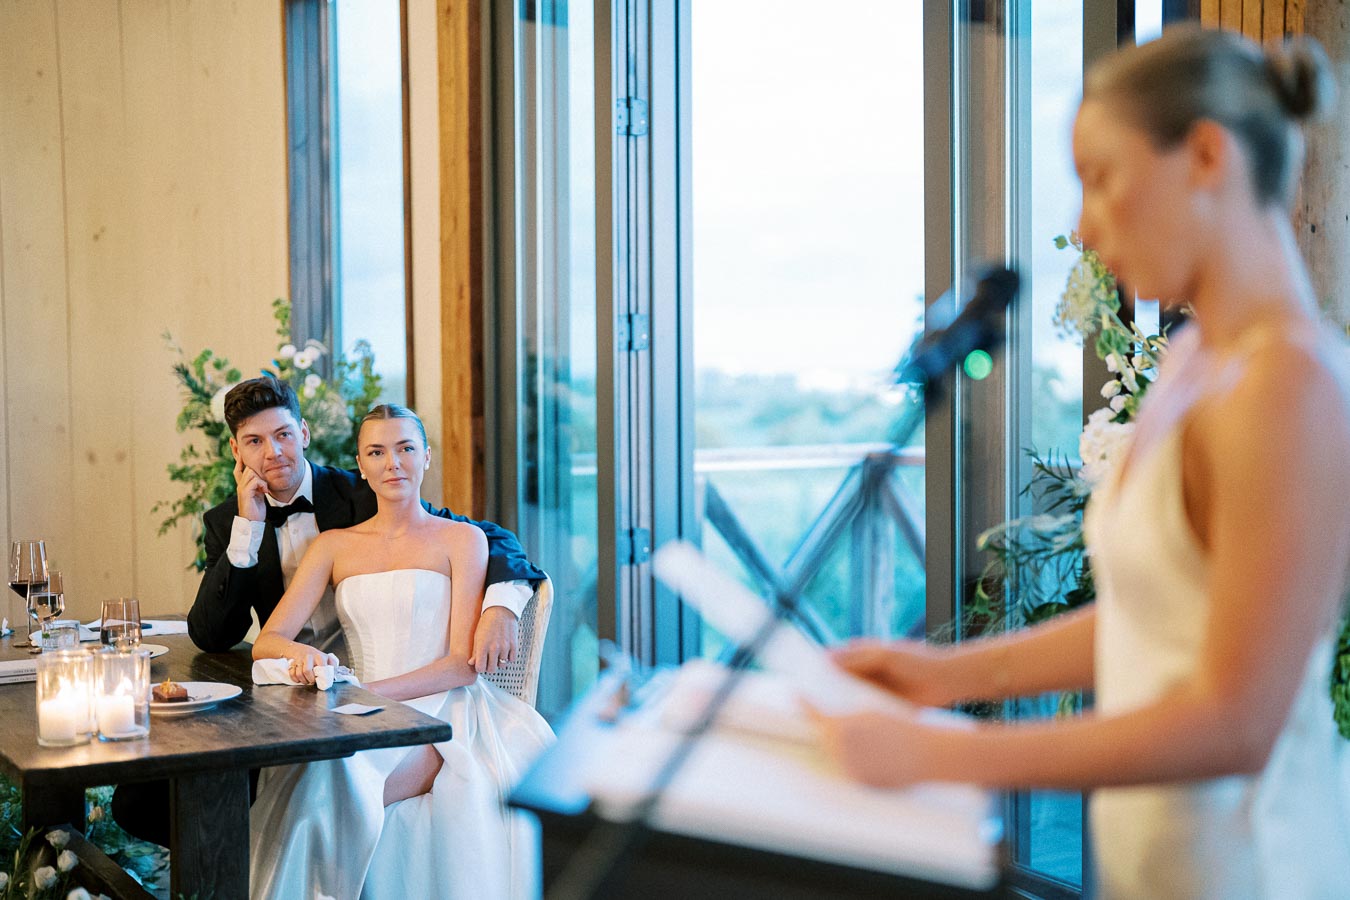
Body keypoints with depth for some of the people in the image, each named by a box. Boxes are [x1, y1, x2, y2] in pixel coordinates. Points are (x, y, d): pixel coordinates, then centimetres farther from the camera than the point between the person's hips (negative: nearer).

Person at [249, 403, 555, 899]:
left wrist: (366, 691, -16)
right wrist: (303, 653, -18)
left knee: (337, 792, -33)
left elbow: (464, 664, -3)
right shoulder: (334, 545, 15)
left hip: (443, 712, -3)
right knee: (314, 781, -31)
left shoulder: (461, 539, 5)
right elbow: (266, 642, 7)